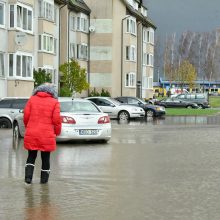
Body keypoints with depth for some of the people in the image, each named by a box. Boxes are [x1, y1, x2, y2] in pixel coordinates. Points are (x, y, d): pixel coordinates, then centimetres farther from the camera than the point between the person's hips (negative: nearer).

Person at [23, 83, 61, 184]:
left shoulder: (32, 99, 5)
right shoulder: (54, 102, 0)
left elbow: (26, 115, 2)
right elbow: (56, 119, -6)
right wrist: (57, 132, 9)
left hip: (31, 134, 2)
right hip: (47, 135, -2)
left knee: (31, 156, 16)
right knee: (45, 158, 12)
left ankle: (28, 176, 2)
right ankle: (44, 179, 19)